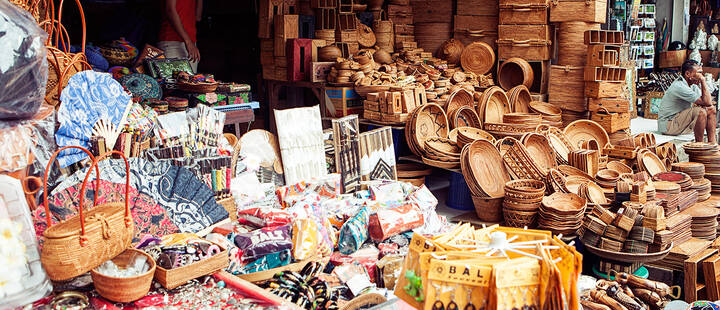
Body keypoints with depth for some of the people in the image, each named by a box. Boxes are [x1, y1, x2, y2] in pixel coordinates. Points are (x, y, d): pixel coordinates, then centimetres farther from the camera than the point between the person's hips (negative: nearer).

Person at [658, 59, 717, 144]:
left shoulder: (693, 85, 6)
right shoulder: (679, 87, -25)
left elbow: (709, 103, 8)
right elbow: (706, 102, -25)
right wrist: (703, 81, -21)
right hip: (668, 125, -10)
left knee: (711, 109, 7)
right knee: (701, 112, -28)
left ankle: (712, 142, 1)